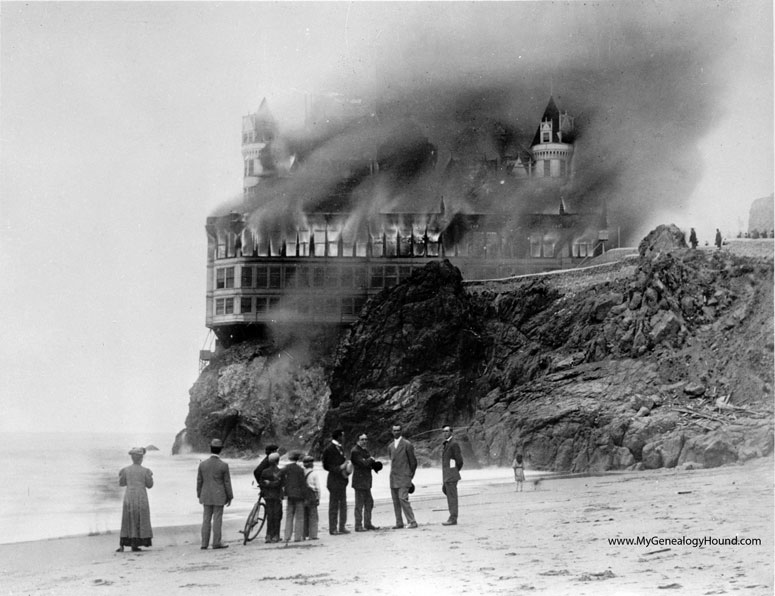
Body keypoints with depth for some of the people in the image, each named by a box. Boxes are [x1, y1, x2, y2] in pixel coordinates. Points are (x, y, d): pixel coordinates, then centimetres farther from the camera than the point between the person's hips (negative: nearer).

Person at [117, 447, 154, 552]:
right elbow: (149, 485, 1)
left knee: (128, 520, 9)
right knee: (140, 520, 5)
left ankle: (122, 544, 1)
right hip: (141, 497, -2)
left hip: (129, 496, 2)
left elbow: (121, 483, 8)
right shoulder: (145, 471, -6)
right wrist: (149, 476, 19)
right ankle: (135, 544, 2)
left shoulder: (126, 470, -1)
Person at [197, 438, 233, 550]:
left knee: (206, 520, 7)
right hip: (219, 497, -3)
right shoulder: (223, 465, -11)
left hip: (206, 497, 3)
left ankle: (204, 544, 6)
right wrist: (230, 497, 3)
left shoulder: (202, 464, -2)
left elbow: (199, 481, 4)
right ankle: (216, 543, 4)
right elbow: (227, 482, -7)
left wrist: (199, 496, 15)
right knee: (217, 519, 2)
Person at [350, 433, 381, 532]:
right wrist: (371, 460, -4)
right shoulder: (355, 451, -12)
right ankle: (358, 526, -3)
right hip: (359, 481, -9)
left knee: (369, 502, 12)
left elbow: (368, 463, 16)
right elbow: (363, 463, -22)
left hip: (366, 481, 9)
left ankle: (367, 524, 20)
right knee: (359, 504, -6)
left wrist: (374, 464, -6)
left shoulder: (365, 450, 18)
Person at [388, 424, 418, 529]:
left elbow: (413, 462, 1)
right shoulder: (390, 446, 15)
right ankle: (399, 523, 10)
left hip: (403, 477, -6)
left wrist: (410, 476, 4)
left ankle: (412, 521, -12)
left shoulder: (407, 445, -3)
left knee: (403, 498, -16)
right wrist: (393, 474, 15)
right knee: (395, 501, 4)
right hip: (393, 477, 6)